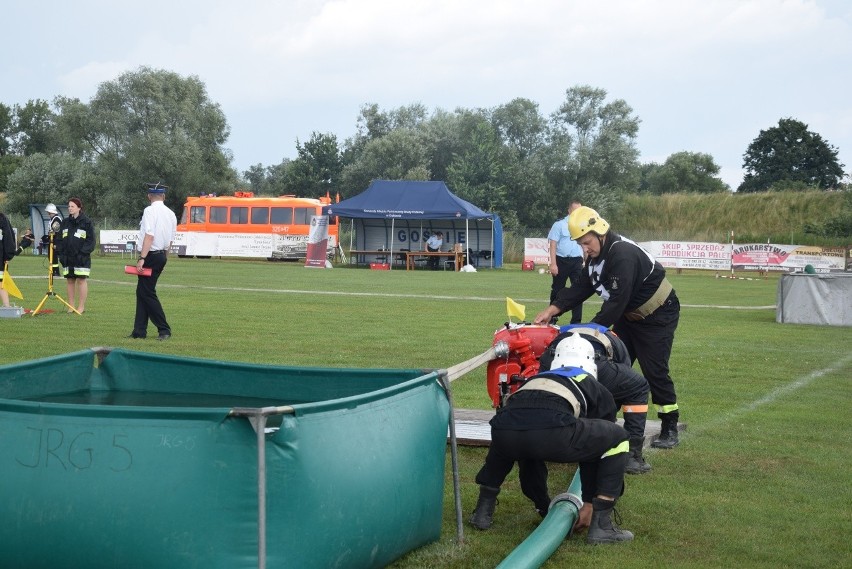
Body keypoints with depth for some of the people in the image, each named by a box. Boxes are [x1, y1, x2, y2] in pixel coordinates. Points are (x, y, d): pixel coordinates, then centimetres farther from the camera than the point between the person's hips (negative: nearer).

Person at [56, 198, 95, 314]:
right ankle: (71, 305, 12)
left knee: (81, 280, -4)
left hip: (81, 258, -5)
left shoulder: (87, 223, -1)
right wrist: (60, 253, 3)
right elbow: (59, 239, 15)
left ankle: (81, 306, 0)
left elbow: (91, 240, -4)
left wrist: (84, 252, -13)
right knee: (70, 281, 7)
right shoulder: (65, 222, 13)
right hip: (67, 257, 5)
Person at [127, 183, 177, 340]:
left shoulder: (150, 210, -11)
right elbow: (170, 240, 13)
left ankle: (164, 329, -2)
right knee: (142, 292, 13)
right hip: (162, 255, 8)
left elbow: (149, 236, -21)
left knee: (147, 293, -3)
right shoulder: (171, 214, 11)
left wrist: (142, 258, -23)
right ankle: (139, 331, 13)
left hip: (150, 255, -8)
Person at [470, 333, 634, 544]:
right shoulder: (598, 391, 33)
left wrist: (542, 502, 61)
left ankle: (483, 509, 33)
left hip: (504, 429, 5)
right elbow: (594, 448, 37)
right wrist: (589, 503, 45)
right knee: (618, 437, 21)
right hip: (552, 430, -4)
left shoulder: (536, 379, 42)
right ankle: (600, 524, 15)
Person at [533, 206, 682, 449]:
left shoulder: (623, 255, -31)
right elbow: (581, 288, -4)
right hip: (629, 315, 9)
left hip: (658, 316, -9)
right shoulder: (597, 256, -1)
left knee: (655, 372, -8)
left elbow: (617, 301, -34)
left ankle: (669, 429, 3)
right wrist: (552, 309, -16)